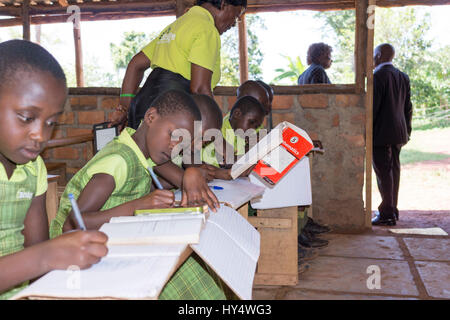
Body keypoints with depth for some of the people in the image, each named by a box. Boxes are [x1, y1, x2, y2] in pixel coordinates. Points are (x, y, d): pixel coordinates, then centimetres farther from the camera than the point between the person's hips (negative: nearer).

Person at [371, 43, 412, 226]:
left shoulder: (378, 76, -13)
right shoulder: (403, 77, 12)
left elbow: (372, 107, -17)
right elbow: (408, 108, 14)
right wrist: (406, 132, 20)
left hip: (381, 134, -8)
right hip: (398, 133, 8)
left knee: (384, 174, -4)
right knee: (393, 171, 13)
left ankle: (387, 215, 0)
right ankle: (392, 211, 22)